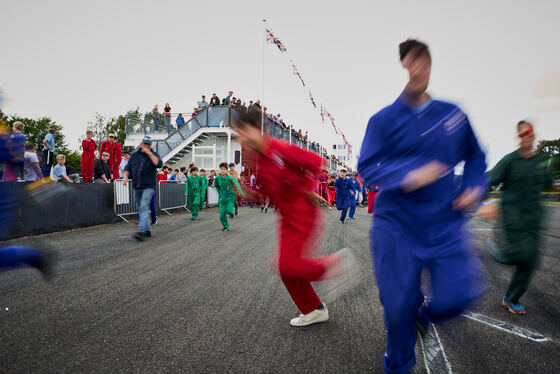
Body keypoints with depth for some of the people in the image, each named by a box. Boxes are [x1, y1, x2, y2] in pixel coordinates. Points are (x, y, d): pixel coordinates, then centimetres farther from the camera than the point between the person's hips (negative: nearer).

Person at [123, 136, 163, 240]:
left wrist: (149, 153, -15)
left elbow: (159, 164, -17)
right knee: (141, 209, 11)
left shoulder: (154, 155, 3)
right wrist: (125, 176, -3)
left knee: (144, 208, -18)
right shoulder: (134, 155, 14)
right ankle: (147, 231, 22)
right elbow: (128, 168, 15)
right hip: (136, 187, 5)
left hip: (148, 187, -5)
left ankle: (141, 231, -26)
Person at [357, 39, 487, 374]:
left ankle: (423, 313, 32)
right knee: (398, 306, 3)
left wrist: (474, 187, 3)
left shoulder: (454, 114, 7)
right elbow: (368, 166, -11)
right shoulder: (384, 120, -3)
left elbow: (475, 156, 20)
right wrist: (408, 174, -27)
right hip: (397, 224, -2)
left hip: (446, 223, 3)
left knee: (458, 294, -6)